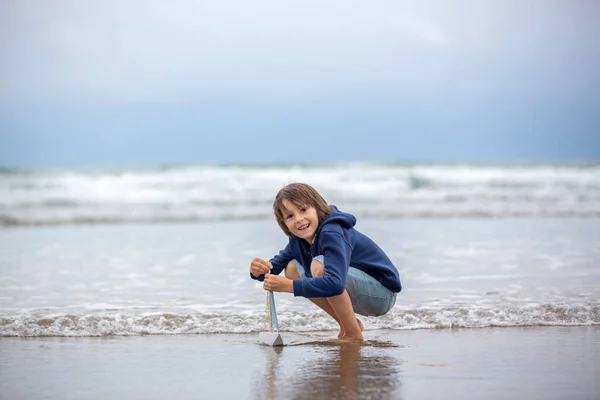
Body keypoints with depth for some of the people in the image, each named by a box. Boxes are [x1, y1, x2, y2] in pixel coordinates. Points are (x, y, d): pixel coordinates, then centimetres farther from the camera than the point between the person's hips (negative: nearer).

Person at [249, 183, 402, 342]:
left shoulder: (332, 233, -27)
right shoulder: (299, 240, 0)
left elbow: (335, 284, -40)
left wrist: (288, 286, -36)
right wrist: (259, 271, -20)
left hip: (383, 294, -9)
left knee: (319, 266, -29)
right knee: (293, 268, 2)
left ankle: (354, 335, -15)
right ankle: (348, 324, 8)